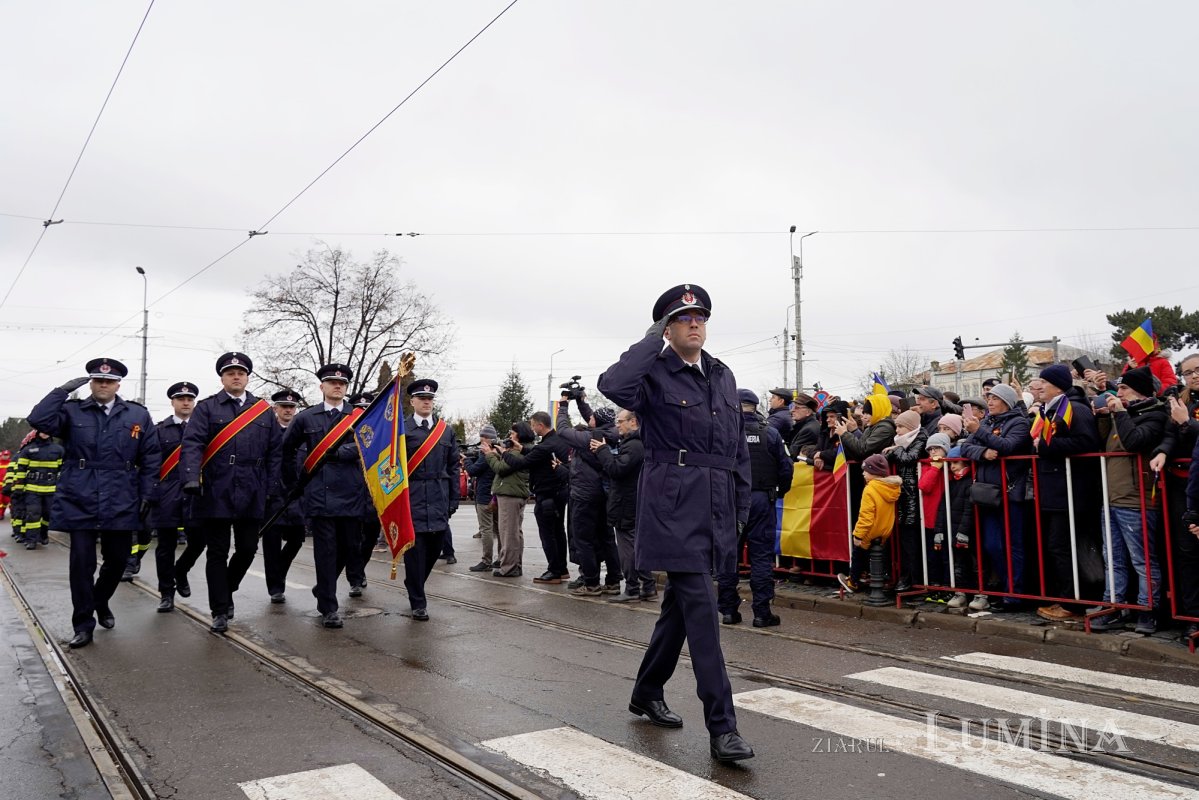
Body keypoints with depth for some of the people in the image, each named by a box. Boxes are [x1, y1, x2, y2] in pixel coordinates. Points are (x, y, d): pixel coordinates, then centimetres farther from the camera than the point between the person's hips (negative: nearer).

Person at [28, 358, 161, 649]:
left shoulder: (138, 415, 6)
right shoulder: (72, 411, 5)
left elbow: (151, 458, 6)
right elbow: (39, 420, -14)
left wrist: (146, 493, 1)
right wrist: (64, 390, -13)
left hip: (121, 504, 1)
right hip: (80, 503, -1)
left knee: (117, 561, 12)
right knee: (82, 564, 0)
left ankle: (101, 603, 39)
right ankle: (83, 625, 12)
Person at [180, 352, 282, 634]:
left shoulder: (264, 411, 11)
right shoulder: (206, 408, 3)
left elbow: (275, 452, 10)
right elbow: (192, 444, -8)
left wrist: (272, 488, 4)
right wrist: (192, 479, -23)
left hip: (251, 495, 3)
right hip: (216, 493, -3)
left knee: (248, 549, 7)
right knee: (217, 553, 4)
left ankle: (226, 591, 34)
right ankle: (220, 611, 14)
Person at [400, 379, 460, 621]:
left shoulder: (446, 430, 11)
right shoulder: (400, 428, 0)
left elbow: (453, 467, 12)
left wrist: (453, 500, 8)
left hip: (439, 500, 4)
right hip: (411, 499, -4)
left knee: (434, 549, 8)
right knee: (415, 550, -2)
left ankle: (414, 586, 34)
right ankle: (418, 602, 8)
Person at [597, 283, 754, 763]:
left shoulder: (723, 376, 15)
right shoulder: (655, 374, -5)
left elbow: (739, 446, 19)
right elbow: (612, 385, -29)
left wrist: (742, 506, 15)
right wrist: (653, 340, -16)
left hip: (715, 508, 7)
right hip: (674, 506, -7)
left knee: (681, 603, 17)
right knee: (700, 609, -10)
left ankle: (647, 693, 35)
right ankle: (722, 727, -5)